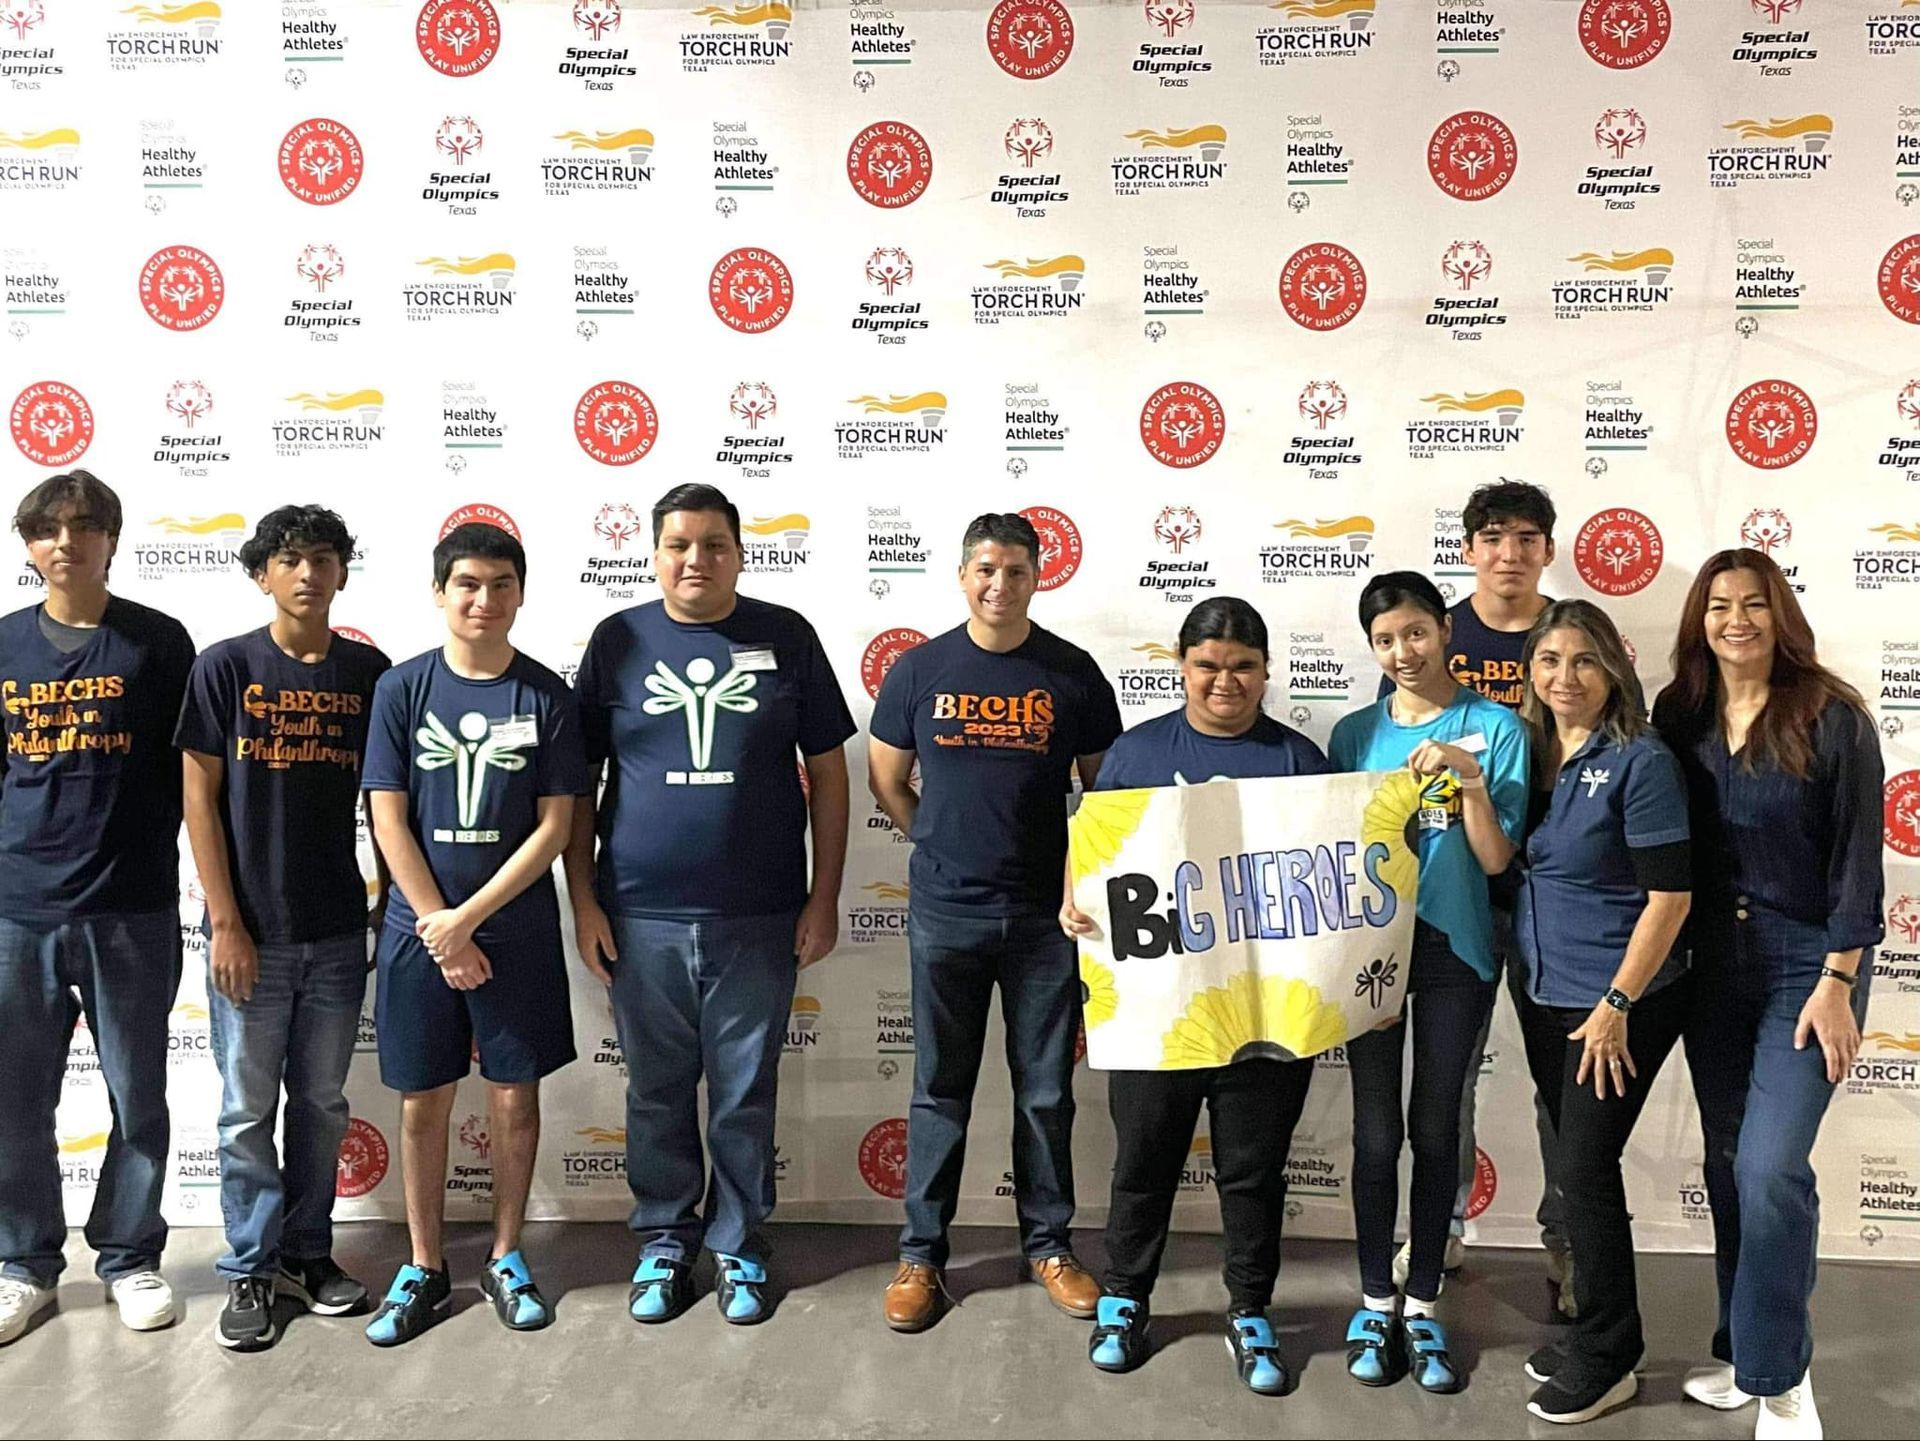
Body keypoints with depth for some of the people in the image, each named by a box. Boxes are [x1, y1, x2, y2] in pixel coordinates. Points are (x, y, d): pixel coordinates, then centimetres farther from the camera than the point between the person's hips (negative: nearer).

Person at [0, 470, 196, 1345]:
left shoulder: (158, 642, 0)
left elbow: (188, 769, 3)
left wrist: (137, 847, 0)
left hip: (132, 912, -2)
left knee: (138, 1099, 7)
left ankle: (130, 1258, 23)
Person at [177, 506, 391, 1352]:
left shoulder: (369, 673, 2)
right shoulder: (225, 669, -4)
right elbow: (200, 800, -5)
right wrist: (225, 924, -9)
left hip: (338, 931, 2)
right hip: (250, 931, -2)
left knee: (322, 1102, 13)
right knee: (249, 1109, 7)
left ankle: (307, 1253, 28)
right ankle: (249, 1269, 20)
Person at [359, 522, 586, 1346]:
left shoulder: (546, 697, -3)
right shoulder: (403, 689, -2)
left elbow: (554, 826, -6)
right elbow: (389, 821, -4)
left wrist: (469, 916, -13)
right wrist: (440, 929, -9)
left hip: (518, 932, 0)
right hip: (419, 930, 0)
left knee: (514, 1096, 8)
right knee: (423, 1101, 9)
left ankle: (506, 1260, 26)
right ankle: (423, 1272, 24)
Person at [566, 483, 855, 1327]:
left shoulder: (785, 638, 1)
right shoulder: (617, 642, 3)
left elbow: (827, 772, 3)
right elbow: (577, 783, 6)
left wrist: (824, 899, 0)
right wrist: (583, 902, 0)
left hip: (759, 917, -1)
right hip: (642, 917, 1)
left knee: (746, 1093, 9)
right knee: (657, 1091, 12)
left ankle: (739, 1246, 26)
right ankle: (664, 1242, 29)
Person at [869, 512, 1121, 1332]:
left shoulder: (1073, 674, -1)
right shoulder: (919, 670, 0)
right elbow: (885, 780, 10)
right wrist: (944, 843, 9)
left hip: (1045, 913, 0)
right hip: (944, 912, 0)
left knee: (1045, 1090, 10)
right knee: (939, 1089, 9)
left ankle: (1048, 1244, 26)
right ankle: (921, 1252, 21)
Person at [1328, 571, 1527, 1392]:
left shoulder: (1495, 727, -4)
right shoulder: (1355, 734, 2)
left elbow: (1496, 859, -7)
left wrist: (1469, 775, -20)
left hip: (1455, 953, -1)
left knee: (1437, 1131, 9)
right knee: (1377, 1133, 7)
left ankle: (1422, 1307, 22)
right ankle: (1375, 1303, 21)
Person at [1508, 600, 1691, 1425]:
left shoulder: (1641, 762, -14)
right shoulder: (1529, 753, 5)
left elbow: (1669, 895, -17)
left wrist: (1616, 1005, -17)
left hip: (1620, 1002, -6)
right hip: (1543, 996, 6)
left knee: (1585, 1169, -2)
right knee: (1576, 1166, 15)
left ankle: (1605, 1359, 14)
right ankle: (1595, 1330, 30)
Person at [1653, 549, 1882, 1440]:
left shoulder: (1833, 718, -9)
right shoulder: (1678, 717, 2)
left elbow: (1857, 859, -10)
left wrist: (1836, 982, -14)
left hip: (1808, 961, -4)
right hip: (1712, 962, 5)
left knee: (1771, 1166, -12)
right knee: (1728, 1165, 12)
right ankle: (1742, 1346, 27)